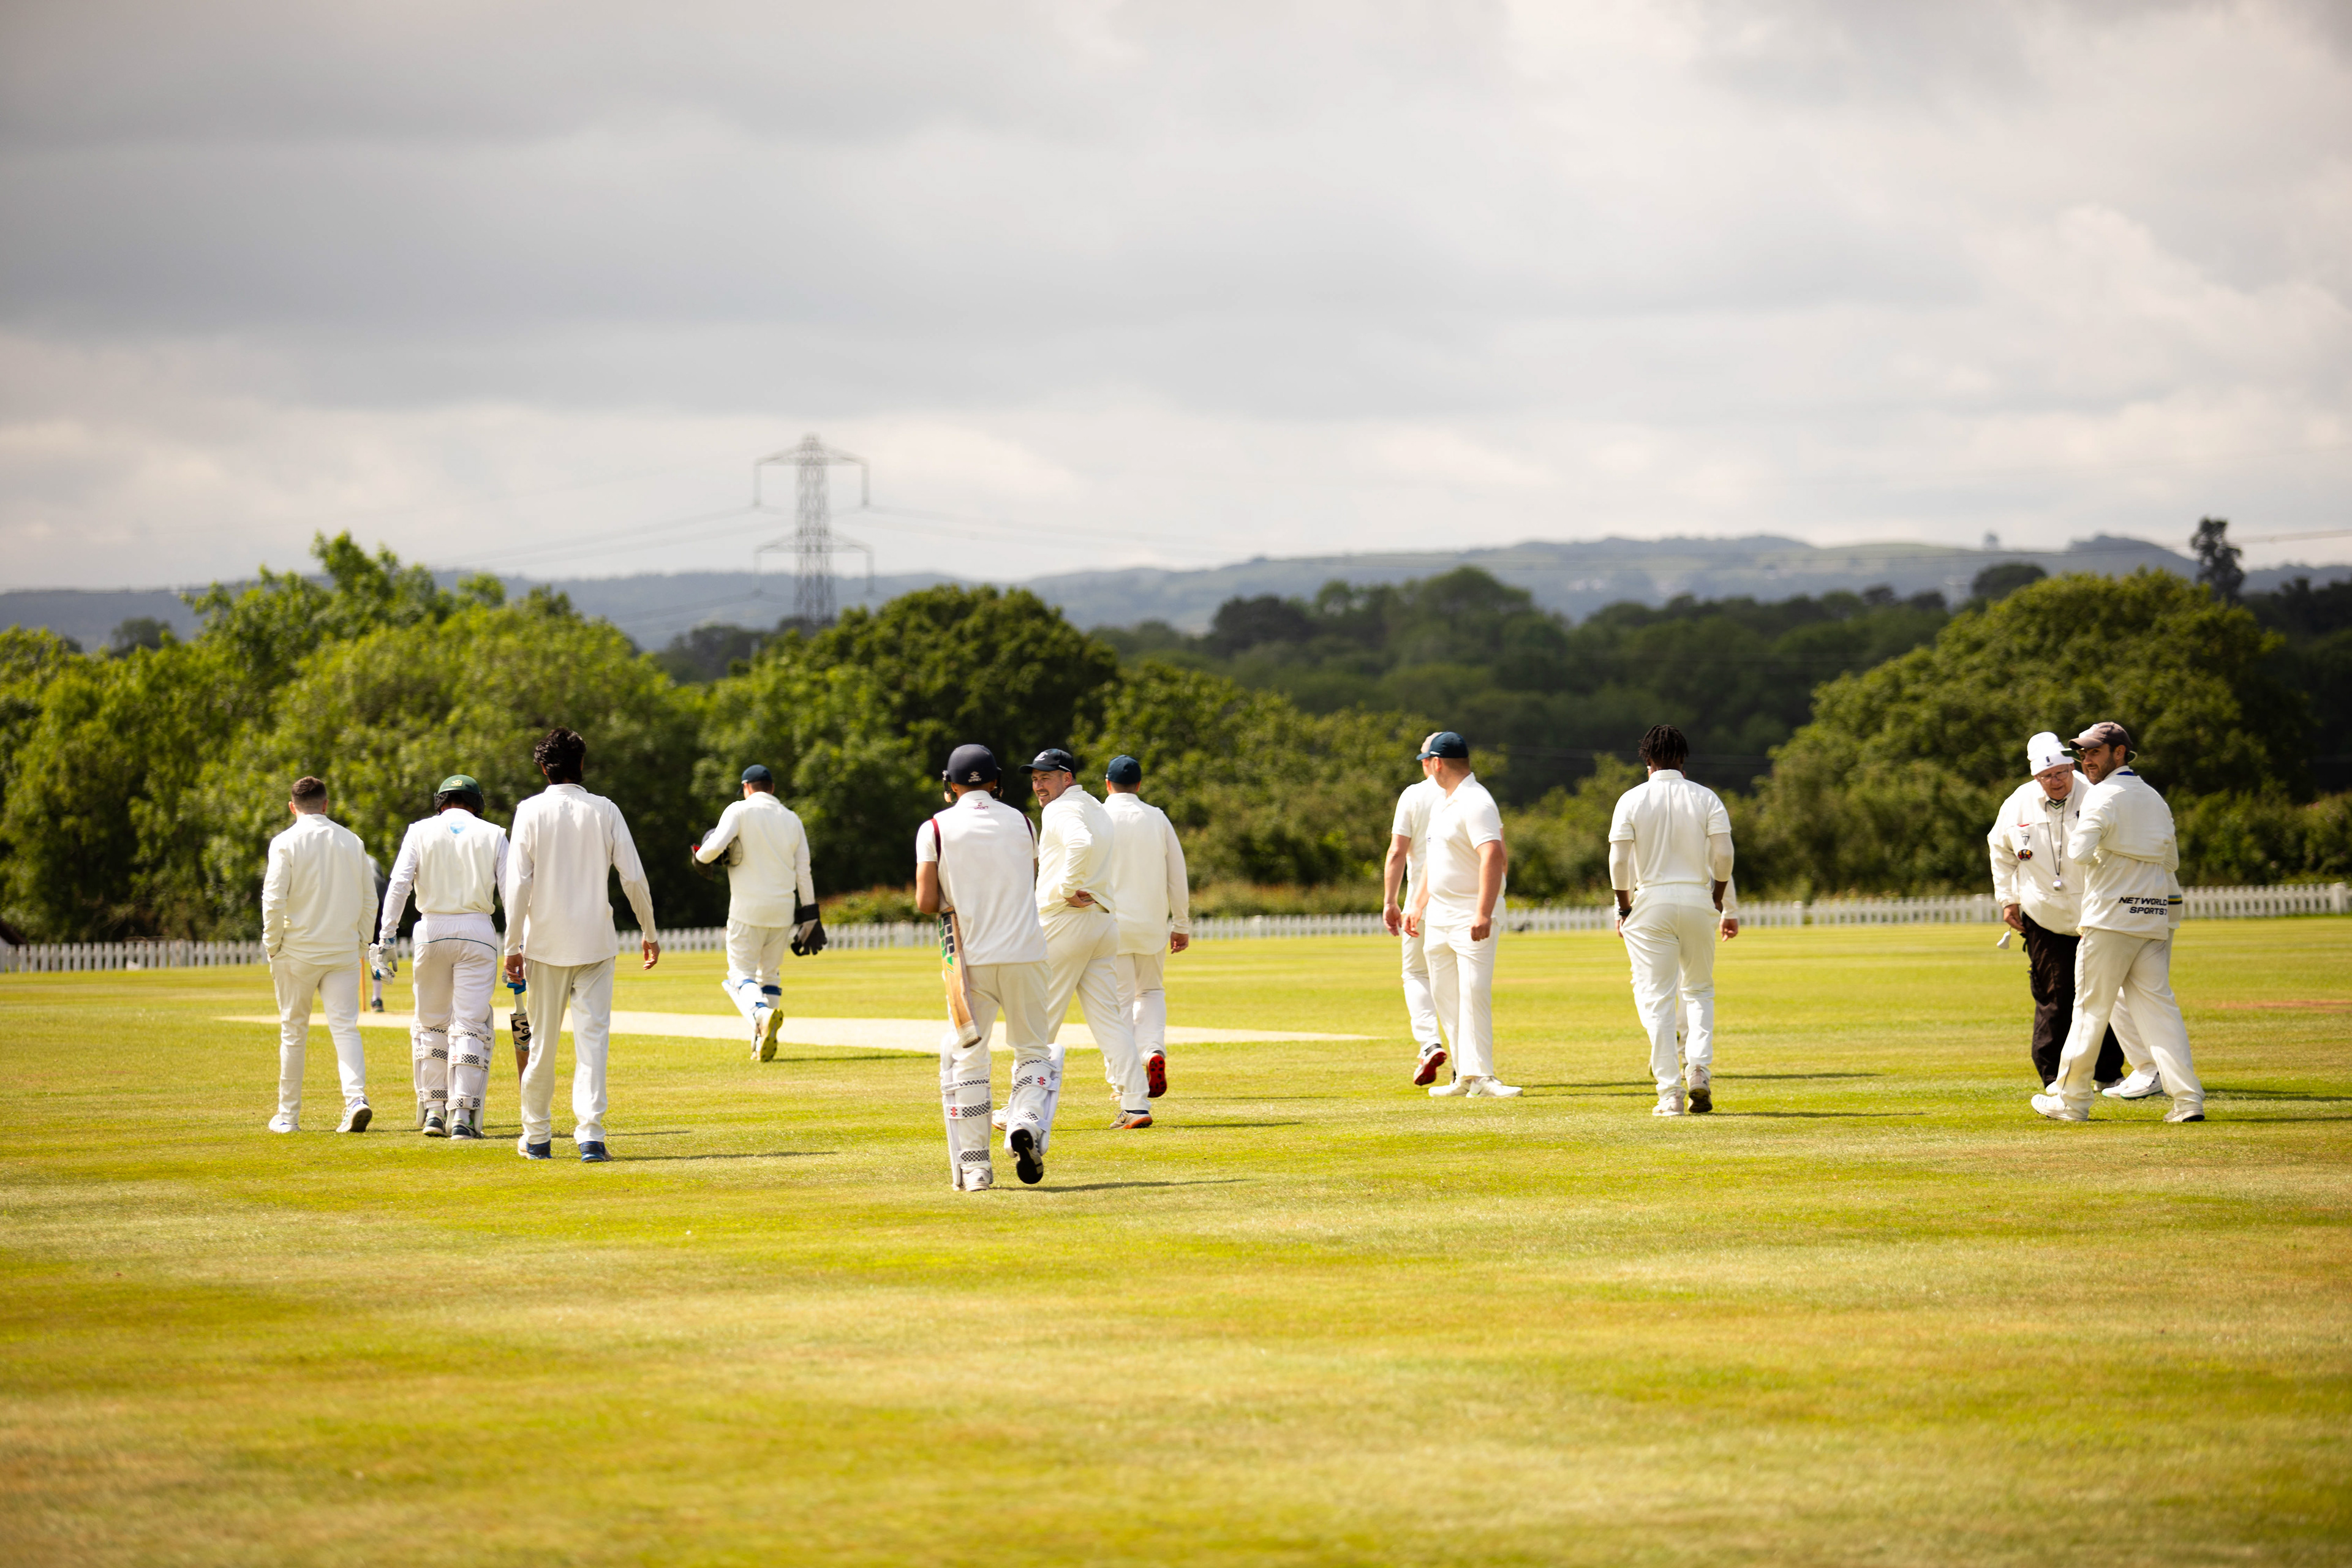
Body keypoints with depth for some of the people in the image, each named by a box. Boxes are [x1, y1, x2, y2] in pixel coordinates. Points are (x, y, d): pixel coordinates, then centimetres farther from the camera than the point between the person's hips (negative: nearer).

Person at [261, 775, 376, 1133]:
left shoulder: (286, 843, -6)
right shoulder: (351, 841, 6)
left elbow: (274, 901, -11)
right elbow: (369, 899, 8)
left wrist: (273, 949, -3)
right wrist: (359, 944, 15)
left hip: (298, 953, -2)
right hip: (343, 951, 2)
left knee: (293, 1033, 8)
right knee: (345, 1027, -3)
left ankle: (288, 1115, 14)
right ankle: (356, 1099, -24)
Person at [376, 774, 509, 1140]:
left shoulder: (421, 832, 5)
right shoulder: (493, 835, 7)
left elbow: (398, 885, -7)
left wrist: (386, 938, -9)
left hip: (432, 931, 0)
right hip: (478, 932, 0)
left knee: (430, 1023, 14)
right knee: (471, 1025, 0)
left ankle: (433, 1110, 12)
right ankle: (462, 1114, -9)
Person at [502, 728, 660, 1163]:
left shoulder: (531, 812, -3)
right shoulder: (605, 811, 0)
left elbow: (518, 883, -8)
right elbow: (634, 877, -1)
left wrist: (513, 946, -6)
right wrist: (649, 932, 10)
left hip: (546, 944, 0)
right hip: (595, 942, 0)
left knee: (542, 1041, 9)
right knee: (592, 1038, -2)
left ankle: (537, 1138, 17)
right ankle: (591, 1135, -13)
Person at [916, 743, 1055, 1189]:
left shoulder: (937, 828, 0)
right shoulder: (1021, 823, 9)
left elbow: (926, 902, -7)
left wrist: (952, 906, 12)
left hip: (970, 958, -1)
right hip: (1024, 953, 1)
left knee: (965, 1056, 8)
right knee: (1032, 1048, 14)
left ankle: (974, 1167, 3)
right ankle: (1027, 1123, -15)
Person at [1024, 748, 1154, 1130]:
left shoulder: (1062, 810, -11)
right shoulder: (1098, 809, 19)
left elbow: (1081, 843, -31)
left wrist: (1067, 889, -22)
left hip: (1065, 922, -9)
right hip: (1105, 919, 9)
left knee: (1040, 1016, 1)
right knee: (1108, 1016, 5)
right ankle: (1136, 1104, -4)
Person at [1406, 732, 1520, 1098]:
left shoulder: (1476, 803, -15)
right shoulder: (1443, 804, 16)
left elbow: (1493, 857, -26)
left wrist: (1484, 913, -33)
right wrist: (1419, 906, 23)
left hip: (1471, 914, -10)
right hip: (1438, 916, 10)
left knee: (1474, 991, -16)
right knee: (1445, 995, 8)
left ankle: (1480, 1075, -18)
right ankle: (1465, 1077, 11)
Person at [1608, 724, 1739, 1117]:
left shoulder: (1632, 800, -2)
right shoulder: (1706, 798, 1)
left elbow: (1619, 860, -7)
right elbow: (1723, 855, -4)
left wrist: (1624, 908, 4)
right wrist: (1723, 904, 9)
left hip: (1650, 901, -2)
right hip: (1698, 899, 2)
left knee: (1656, 999, 1)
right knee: (1699, 989, 18)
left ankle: (1670, 1094, -5)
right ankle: (1699, 1066, -5)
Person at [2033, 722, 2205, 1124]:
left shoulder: (2103, 797, -9)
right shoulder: (2155, 799, 15)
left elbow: (2079, 854, -19)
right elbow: (2171, 861, 21)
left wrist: (2071, 832, 2)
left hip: (2112, 917, -6)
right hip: (2157, 915, 6)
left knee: (2091, 1007, 3)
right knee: (2158, 1005, 2)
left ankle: (2070, 1099, 12)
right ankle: (2188, 1098, -11)